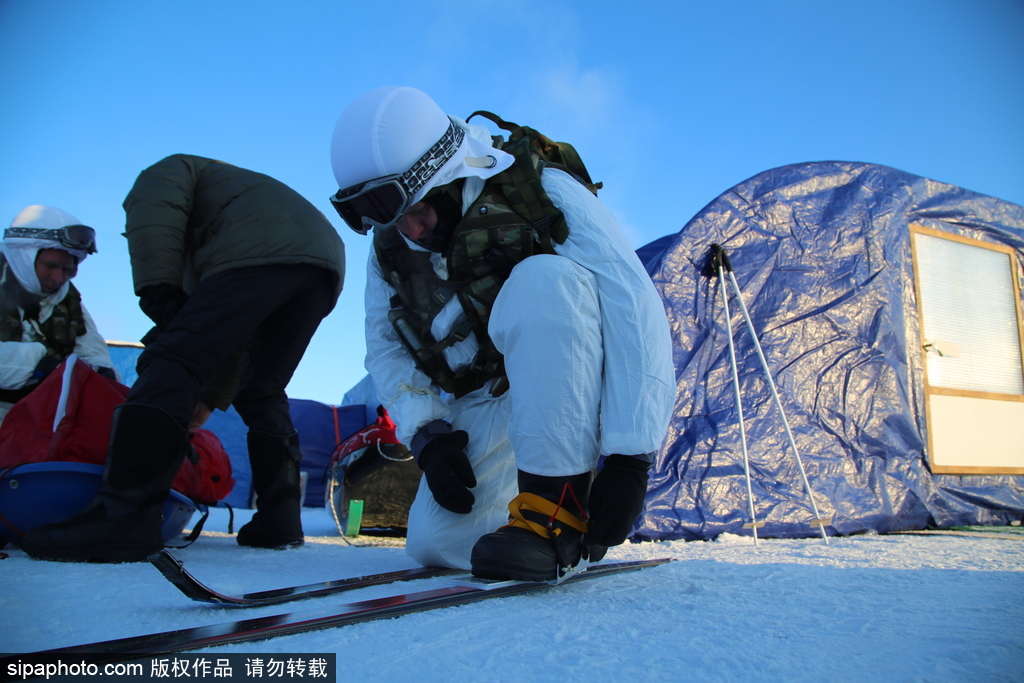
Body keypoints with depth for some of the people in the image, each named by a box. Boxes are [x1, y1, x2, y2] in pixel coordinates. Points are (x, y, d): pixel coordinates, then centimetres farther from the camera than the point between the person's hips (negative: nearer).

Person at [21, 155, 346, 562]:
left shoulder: (173, 167, 26)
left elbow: (152, 205, -2)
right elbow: (233, 336, 38)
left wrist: (159, 291, -6)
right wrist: (212, 399, 37)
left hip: (262, 253, -8)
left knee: (171, 365, -10)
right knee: (261, 393, 17)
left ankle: (121, 519, -19)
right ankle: (279, 519, 11)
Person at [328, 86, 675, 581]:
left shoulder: (539, 193, -21)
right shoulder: (389, 247, -1)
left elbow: (634, 310, -30)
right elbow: (386, 351, 4)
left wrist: (629, 459, -35)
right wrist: (425, 434, -15)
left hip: (575, 389, -5)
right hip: (485, 409, 6)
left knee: (543, 278, -35)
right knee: (435, 545, -12)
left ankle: (559, 508, -32)